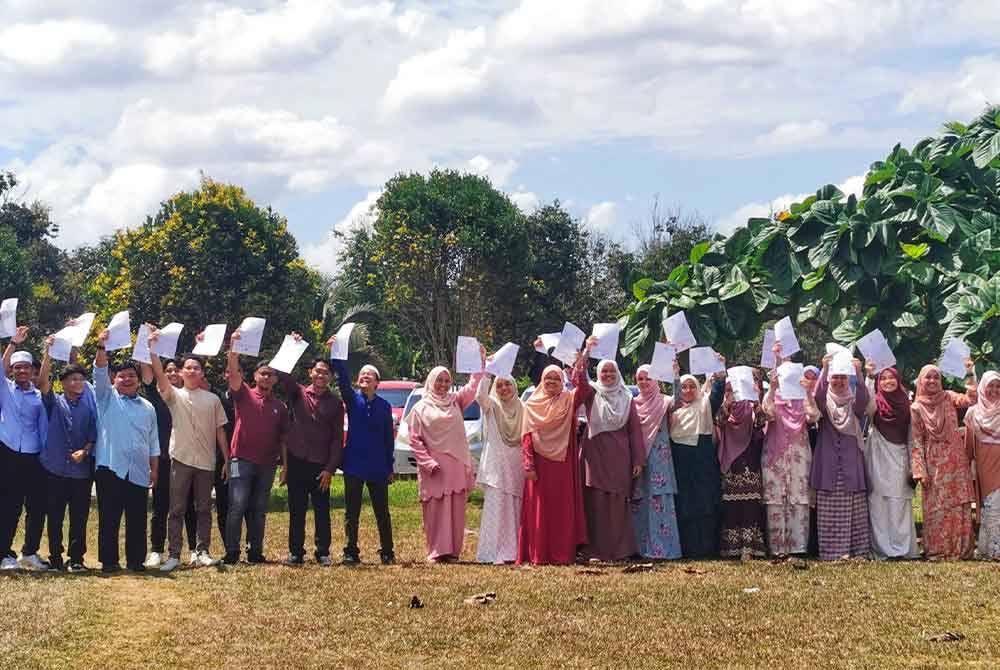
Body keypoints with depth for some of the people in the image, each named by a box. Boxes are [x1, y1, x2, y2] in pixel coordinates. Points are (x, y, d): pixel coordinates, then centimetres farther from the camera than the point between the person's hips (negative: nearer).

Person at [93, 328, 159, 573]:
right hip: (110, 469, -3)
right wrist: (102, 347, -22)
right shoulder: (107, 398, 8)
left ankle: (136, 561, 11)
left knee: (137, 521, 4)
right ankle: (109, 561, 3)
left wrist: (154, 469, 9)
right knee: (109, 518, -2)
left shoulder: (147, 408, 16)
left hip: (139, 472, 3)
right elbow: (100, 372, -8)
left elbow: (154, 442, 16)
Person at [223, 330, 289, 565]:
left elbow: (283, 438, 15)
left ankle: (255, 552, 14)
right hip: (242, 460, -4)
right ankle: (231, 552, -9)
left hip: (267, 464, 4)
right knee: (237, 506, -10)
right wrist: (233, 349, -29)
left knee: (259, 510, 9)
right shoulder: (244, 394, 4)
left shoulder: (280, 406, 14)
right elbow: (234, 373, -14)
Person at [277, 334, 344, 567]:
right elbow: (282, 373, -7)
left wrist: (330, 469, -5)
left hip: (321, 465, 0)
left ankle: (323, 553, 10)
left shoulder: (335, 403, 4)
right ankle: (296, 552, 11)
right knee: (296, 510, 5)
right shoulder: (298, 393, 5)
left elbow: (337, 439, 3)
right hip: (297, 461, 1)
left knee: (322, 511, 2)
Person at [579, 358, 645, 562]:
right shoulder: (592, 394, 7)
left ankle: (619, 549, 8)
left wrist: (638, 460, 0)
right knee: (596, 503, -3)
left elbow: (635, 430, 6)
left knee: (618, 504, 3)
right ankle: (596, 550, -1)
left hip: (619, 457, 1)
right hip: (595, 453, -1)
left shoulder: (626, 398, 10)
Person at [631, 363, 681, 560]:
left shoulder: (663, 402, 2)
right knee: (639, 503, 5)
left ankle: (662, 547, -6)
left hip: (659, 457, -4)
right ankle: (642, 546, 10)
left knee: (659, 502, -7)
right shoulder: (633, 403, 12)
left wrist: (676, 376, -29)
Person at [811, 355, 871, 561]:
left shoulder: (853, 401, 9)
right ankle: (832, 550, -3)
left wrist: (858, 374, -27)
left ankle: (857, 550, 1)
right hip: (828, 463, -1)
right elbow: (817, 396, -17)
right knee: (829, 510, -4)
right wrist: (824, 369, -29)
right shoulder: (824, 402, 7)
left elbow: (863, 400, -14)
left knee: (855, 509, -1)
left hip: (851, 462, 1)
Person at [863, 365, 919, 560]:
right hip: (878, 459, -2)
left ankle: (903, 548, 2)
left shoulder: (906, 404, 9)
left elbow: (911, 437, 11)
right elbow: (868, 406, -22)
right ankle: (882, 549, -1)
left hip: (899, 459, 2)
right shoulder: (876, 403, 4)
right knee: (879, 505, -3)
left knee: (900, 506, 0)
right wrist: (869, 376, -27)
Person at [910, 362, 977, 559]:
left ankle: (961, 549, 5)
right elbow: (916, 441, -2)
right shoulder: (916, 408, 3)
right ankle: (937, 550, 3)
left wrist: (970, 374, -15)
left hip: (956, 461, 2)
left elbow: (971, 400, -10)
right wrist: (920, 470, -9)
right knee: (936, 507, -2)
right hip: (934, 463, -2)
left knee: (960, 505, 0)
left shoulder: (949, 398, 8)